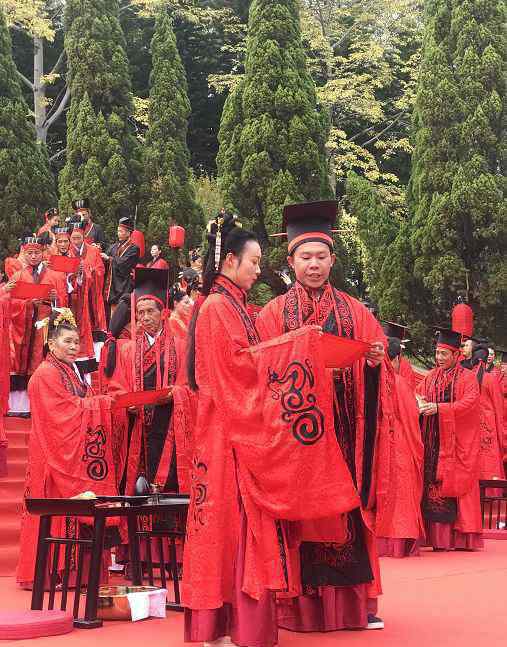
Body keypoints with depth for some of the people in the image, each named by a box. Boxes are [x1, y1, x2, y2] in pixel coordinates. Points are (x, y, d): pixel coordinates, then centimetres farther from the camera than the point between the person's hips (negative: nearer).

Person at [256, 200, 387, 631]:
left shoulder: (355, 313, 11)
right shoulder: (274, 313, 6)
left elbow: (371, 367, 9)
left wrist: (375, 361, -14)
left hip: (343, 428, 2)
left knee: (345, 506, 1)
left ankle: (352, 601, 9)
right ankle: (301, 605, 6)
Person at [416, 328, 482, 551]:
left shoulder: (467, 378, 2)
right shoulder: (430, 377, 16)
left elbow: (469, 403, -12)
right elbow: (416, 395, 12)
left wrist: (439, 408, -22)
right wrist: (419, 404, -13)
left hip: (457, 440, -4)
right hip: (432, 440, 4)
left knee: (457, 484, -6)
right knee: (433, 484, -3)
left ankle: (463, 537, -2)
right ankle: (437, 537, -2)